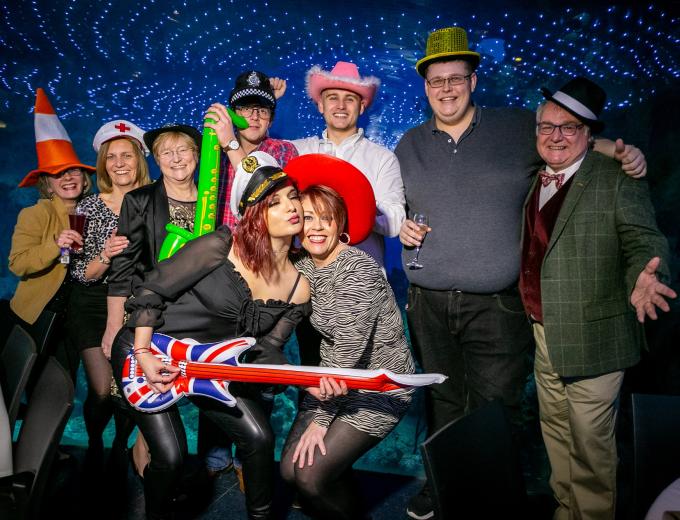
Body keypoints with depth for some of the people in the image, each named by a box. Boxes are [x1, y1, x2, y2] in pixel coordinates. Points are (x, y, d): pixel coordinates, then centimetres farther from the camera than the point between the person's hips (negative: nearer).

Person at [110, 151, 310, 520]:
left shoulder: (298, 289, -8)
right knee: (171, 455, -11)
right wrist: (144, 355, -21)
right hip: (142, 348, -4)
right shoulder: (220, 247, -24)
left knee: (259, 437, -5)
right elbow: (150, 291, -16)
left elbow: (266, 351, -3)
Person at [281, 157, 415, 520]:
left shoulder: (357, 271, -23)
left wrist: (319, 418, -16)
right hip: (336, 381, 7)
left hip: (380, 387, -7)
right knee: (291, 467, 2)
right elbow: (328, 346, 0)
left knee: (311, 475, -12)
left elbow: (349, 351, -22)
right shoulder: (303, 269, 0)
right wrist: (317, 416, -11)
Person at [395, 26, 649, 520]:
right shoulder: (409, 145, 11)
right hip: (429, 306, 3)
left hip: (497, 307, -2)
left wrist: (621, 151, -4)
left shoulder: (517, 127, 3)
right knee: (442, 403, 16)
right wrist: (399, 225, -1)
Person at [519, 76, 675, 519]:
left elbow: (645, 242, -17)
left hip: (590, 337, -6)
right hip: (544, 334, 6)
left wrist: (644, 278, -37)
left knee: (590, 443, 7)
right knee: (555, 432, 21)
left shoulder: (617, 180, -10)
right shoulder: (533, 182, 8)